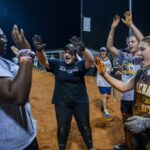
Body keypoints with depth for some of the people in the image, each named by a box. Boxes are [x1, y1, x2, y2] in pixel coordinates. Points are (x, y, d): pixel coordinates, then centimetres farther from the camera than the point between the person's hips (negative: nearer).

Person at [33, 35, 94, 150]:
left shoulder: (80, 65, -8)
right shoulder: (57, 64, -3)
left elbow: (91, 60, -26)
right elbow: (43, 61, -16)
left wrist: (83, 48, -47)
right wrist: (39, 50, -40)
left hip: (80, 102, 0)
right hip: (62, 103, 1)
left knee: (85, 127, 15)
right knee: (62, 129, 14)